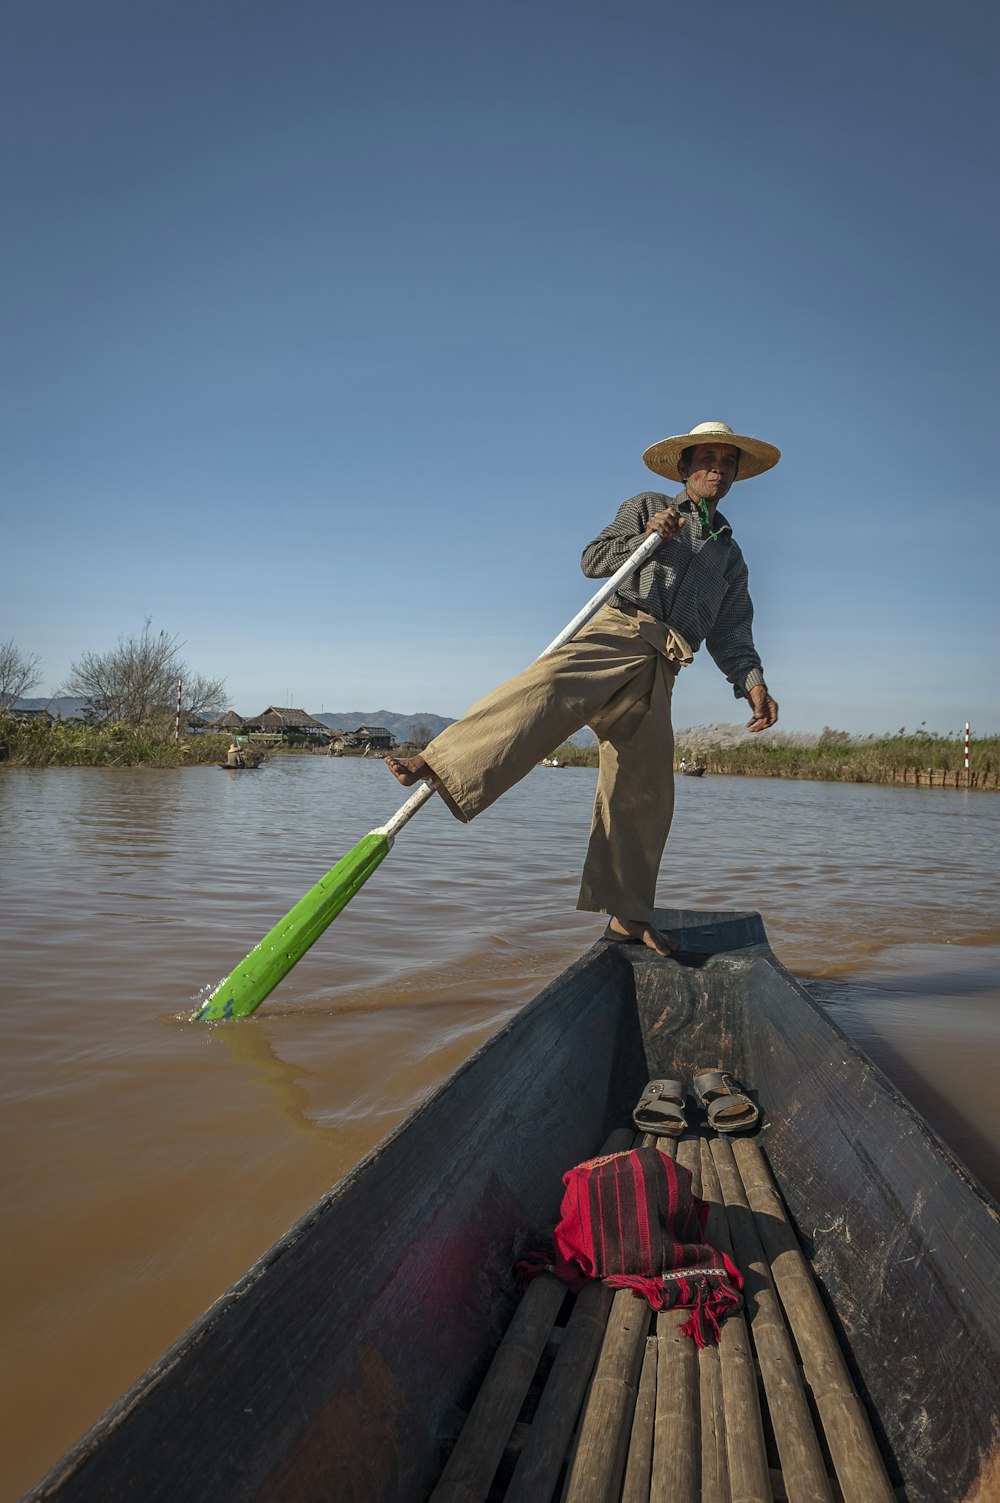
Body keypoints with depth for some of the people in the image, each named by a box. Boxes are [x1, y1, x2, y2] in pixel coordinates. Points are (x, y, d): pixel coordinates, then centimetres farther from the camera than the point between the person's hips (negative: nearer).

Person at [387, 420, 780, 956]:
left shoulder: (731, 556, 30)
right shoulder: (645, 507, 20)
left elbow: (731, 636, 22)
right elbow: (592, 560, 9)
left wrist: (752, 682, 3)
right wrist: (647, 537, -6)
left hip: (659, 670, 4)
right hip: (620, 630, -3)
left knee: (643, 794, -2)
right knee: (545, 688, -34)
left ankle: (627, 915, 4)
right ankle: (438, 766, -46)